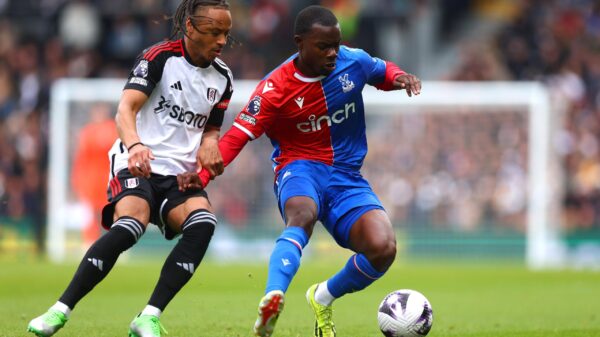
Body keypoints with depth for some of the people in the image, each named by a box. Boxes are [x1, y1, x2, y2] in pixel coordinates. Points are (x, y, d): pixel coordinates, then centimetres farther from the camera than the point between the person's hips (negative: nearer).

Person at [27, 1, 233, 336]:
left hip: (180, 173, 5)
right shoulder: (160, 57, -6)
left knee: (203, 223, -27)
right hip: (137, 165, -5)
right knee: (129, 226, -33)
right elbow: (127, 108, -18)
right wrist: (134, 145, -39)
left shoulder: (222, 76, 11)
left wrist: (209, 144, -1)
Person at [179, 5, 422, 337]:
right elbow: (238, 135, -14)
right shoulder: (275, 89, -12)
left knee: (383, 248, -22)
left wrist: (399, 77, -5)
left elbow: (383, 71, 20)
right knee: (302, 215, -42)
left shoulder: (353, 61, -2)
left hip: (346, 176, 4)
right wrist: (203, 174, -30)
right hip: (300, 170, -4)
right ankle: (272, 300, -63)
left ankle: (324, 298, 7)